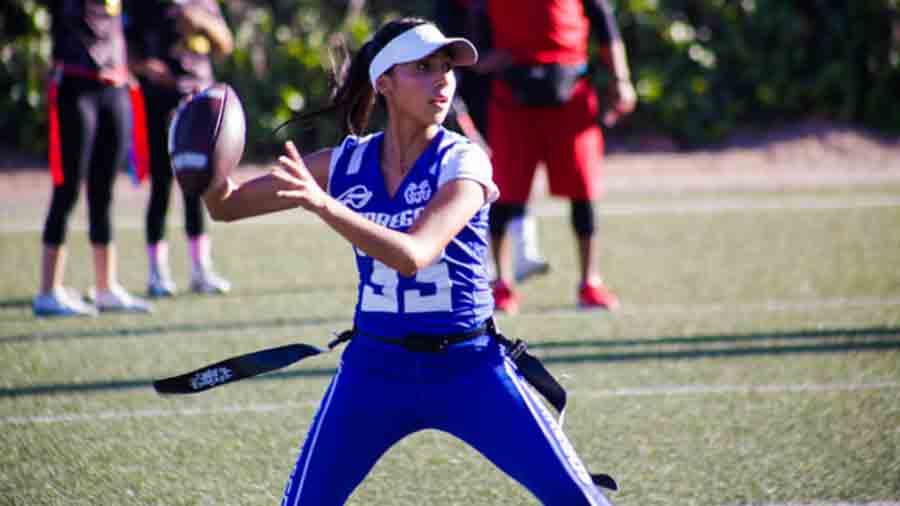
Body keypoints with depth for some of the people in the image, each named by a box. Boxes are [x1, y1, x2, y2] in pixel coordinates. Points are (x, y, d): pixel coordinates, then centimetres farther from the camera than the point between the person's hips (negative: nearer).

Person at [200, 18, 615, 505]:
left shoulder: (464, 163, -13)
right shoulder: (346, 164, -2)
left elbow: (413, 255, -30)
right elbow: (227, 205, 6)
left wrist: (323, 205, -40)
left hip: (469, 368, -3)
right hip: (374, 368, 3)